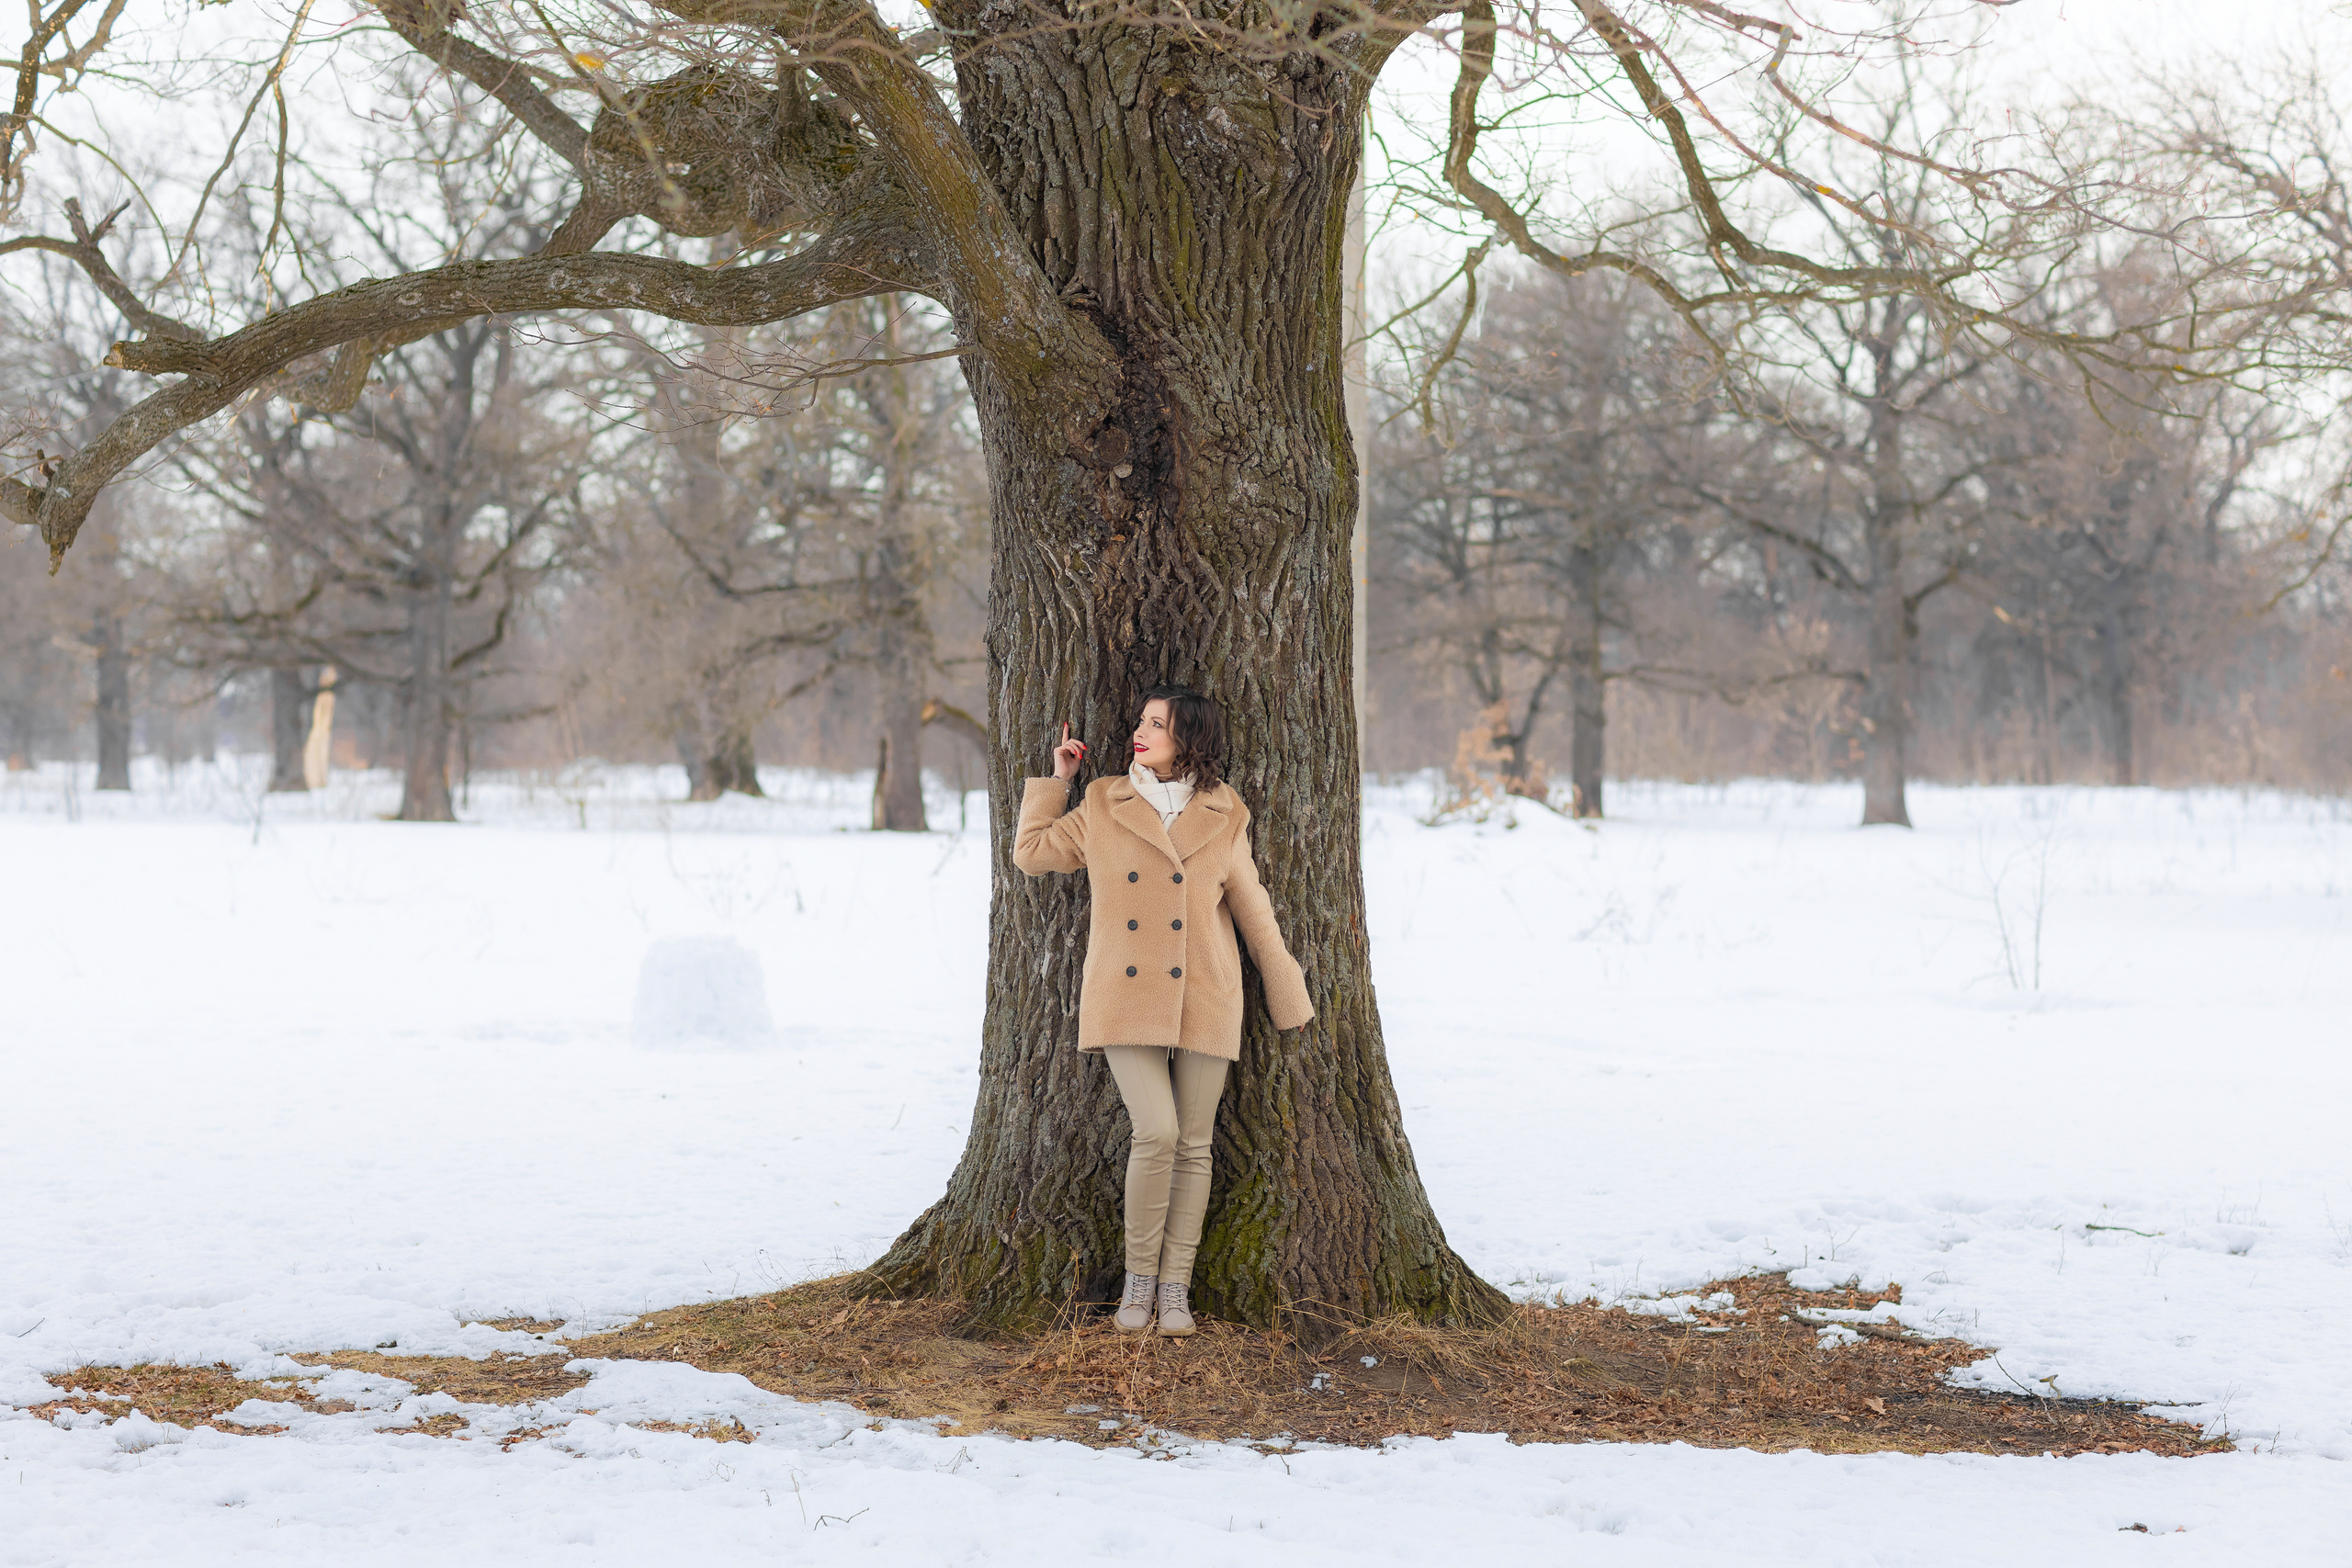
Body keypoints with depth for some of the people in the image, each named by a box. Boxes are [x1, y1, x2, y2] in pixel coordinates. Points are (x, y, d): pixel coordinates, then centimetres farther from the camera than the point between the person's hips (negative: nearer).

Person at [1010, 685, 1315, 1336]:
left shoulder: (1224, 818, 2)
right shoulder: (1104, 806, 4)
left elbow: (1253, 912, 9)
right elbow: (1031, 852, 13)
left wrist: (1288, 1002, 13)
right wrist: (1057, 780, 10)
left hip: (1203, 1002, 1)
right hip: (1126, 1001, -1)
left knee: (1193, 1144, 3)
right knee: (1157, 1133, -15)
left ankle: (1175, 1286, 14)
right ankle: (1139, 1276, 2)